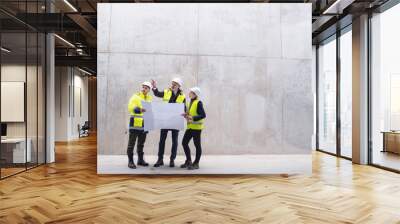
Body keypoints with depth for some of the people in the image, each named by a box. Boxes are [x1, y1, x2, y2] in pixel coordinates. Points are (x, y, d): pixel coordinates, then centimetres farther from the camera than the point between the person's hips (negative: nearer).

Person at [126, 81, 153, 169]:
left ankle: (140, 160, 25)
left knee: (141, 143, 15)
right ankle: (130, 161, 5)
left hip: (144, 124, 6)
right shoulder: (136, 96, -6)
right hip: (135, 123, -5)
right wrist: (139, 110, -36)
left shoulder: (150, 98, 11)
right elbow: (130, 108, -19)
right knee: (131, 143, -2)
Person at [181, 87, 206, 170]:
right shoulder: (190, 102, 15)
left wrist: (193, 118, -25)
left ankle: (196, 163, 11)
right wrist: (186, 115, 4)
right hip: (190, 126, 9)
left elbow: (203, 115, -18)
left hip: (196, 127, -8)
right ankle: (188, 161, 21)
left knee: (197, 145, 1)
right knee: (184, 142, 7)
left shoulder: (198, 103, -10)